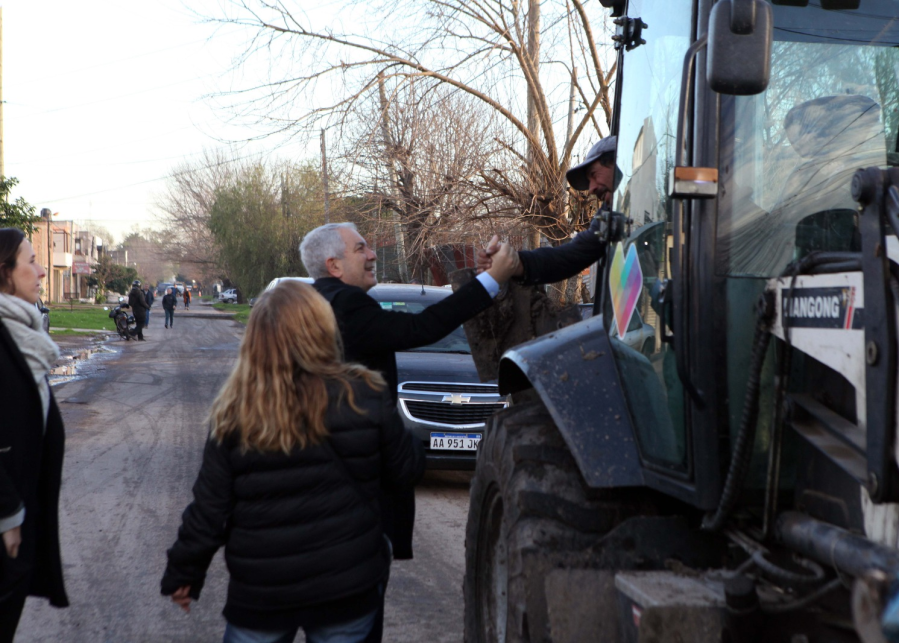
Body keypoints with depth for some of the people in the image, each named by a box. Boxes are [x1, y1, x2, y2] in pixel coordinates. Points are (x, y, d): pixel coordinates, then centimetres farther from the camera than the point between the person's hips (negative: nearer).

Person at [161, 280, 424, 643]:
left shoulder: (236, 414, -10)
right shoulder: (365, 398, -11)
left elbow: (209, 509, -6)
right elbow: (406, 469, 1)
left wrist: (183, 573, 9)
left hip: (259, 590, 0)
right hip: (347, 584, 0)